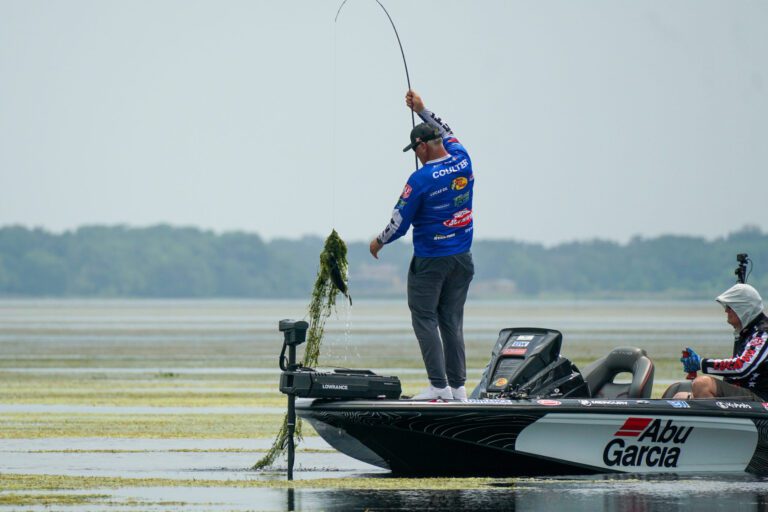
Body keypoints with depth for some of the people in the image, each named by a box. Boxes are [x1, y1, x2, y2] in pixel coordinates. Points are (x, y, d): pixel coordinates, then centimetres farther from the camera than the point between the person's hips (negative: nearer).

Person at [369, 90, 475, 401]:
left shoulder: (420, 180, -19)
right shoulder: (463, 162, -2)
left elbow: (400, 223, -11)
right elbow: (447, 134, 23)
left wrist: (379, 242, 8)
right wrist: (421, 111, 29)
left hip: (430, 260, -6)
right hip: (461, 257, 6)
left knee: (425, 319, 1)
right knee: (452, 320, 11)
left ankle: (439, 386, -7)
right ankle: (458, 386, 11)